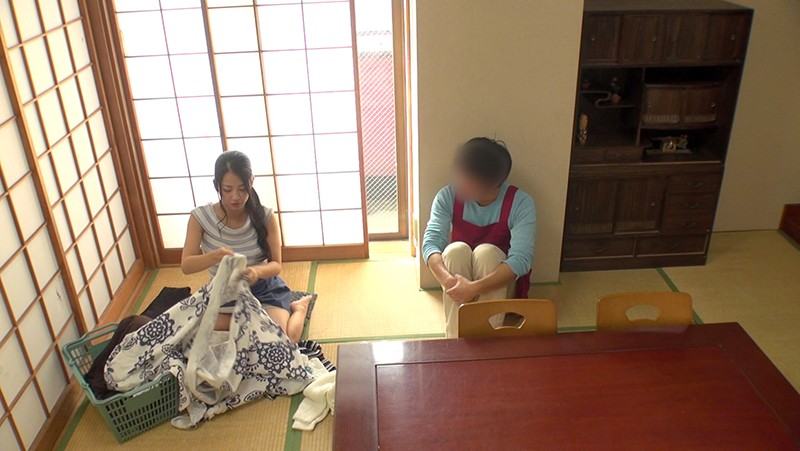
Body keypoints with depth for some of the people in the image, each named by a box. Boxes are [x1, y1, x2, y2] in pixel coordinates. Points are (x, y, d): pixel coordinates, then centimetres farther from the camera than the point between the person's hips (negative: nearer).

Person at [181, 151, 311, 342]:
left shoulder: (265, 217, -17)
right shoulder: (200, 217, -16)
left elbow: (276, 265, -13)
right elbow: (186, 266, -17)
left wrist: (256, 271, -37)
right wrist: (214, 256, -39)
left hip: (264, 290, -2)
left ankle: (298, 308, 12)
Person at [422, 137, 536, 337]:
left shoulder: (521, 203, -21)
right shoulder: (448, 196, -14)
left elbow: (521, 259, -31)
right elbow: (431, 242, -22)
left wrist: (475, 287, -43)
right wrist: (446, 279, -43)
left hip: (498, 281, -1)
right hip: (459, 275, 2)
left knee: (486, 251, -33)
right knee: (456, 249, -31)